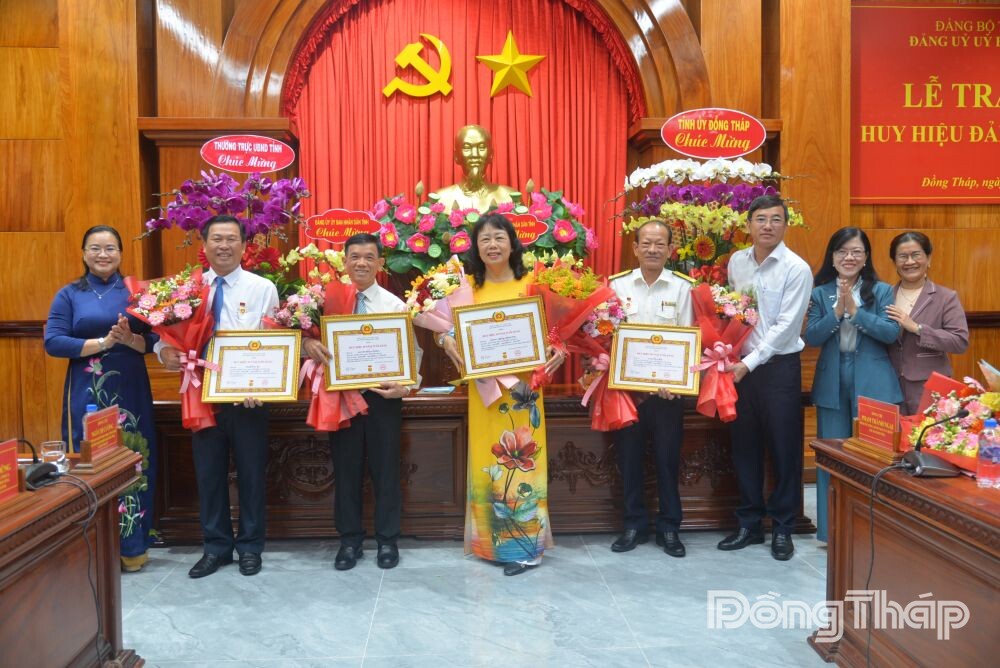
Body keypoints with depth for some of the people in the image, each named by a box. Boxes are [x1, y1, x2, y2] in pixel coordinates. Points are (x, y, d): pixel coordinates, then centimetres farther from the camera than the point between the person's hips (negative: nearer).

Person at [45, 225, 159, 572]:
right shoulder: (69, 294, 5)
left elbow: (155, 340, 1)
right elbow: (53, 342, -6)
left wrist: (129, 339, -18)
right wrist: (103, 342, -15)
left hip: (131, 391, 1)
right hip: (87, 393, 0)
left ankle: (132, 545, 15)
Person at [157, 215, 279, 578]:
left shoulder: (263, 288, -2)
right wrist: (166, 351, -18)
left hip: (248, 397, -2)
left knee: (250, 473, 9)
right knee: (208, 473, 11)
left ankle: (249, 546, 26)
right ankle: (216, 546, 28)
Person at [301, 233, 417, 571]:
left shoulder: (396, 304, 2)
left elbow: (412, 352, -2)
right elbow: (303, 332, -4)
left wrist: (405, 387, -19)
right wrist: (308, 343, -27)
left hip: (383, 396, 0)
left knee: (385, 469, 9)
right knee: (346, 469, 11)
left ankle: (387, 540, 25)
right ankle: (349, 540, 27)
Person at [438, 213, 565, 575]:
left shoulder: (531, 284, -1)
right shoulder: (468, 287, 6)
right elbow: (448, 327, 8)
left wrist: (558, 350, -20)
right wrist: (447, 341, -15)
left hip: (522, 387, -2)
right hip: (483, 388, 3)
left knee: (522, 461, 0)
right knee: (488, 461, 9)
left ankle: (524, 544, 12)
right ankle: (495, 540, 23)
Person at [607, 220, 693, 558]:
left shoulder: (683, 287, -1)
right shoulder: (617, 285, 2)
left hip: (668, 388, -1)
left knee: (668, 459, 7)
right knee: (629, 457, 9)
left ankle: (668, 528, 22)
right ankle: (634, 524, 24)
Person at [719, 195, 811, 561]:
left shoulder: (797, 269, -9)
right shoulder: (736, 262, 6)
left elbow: (785, 326, -14)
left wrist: (750, 363, -17)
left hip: (779, 366, -4)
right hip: (741, 365, 5)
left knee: (784, 448, 5)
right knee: (744, 446, 11)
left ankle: (782, 528, 20)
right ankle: (749, 524, 24)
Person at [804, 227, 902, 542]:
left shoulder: (882, 291, 2)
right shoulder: (820, 293, 5)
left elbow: (892, 332, -10)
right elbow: (811, 337, -4)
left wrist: (855, 311, -18)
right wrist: (837, 312, -17)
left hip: (872, 383, -1)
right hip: (832, 383, 1)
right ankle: (831, 528, 17)